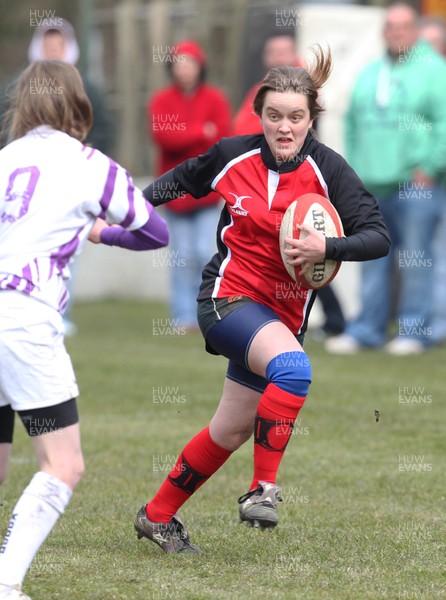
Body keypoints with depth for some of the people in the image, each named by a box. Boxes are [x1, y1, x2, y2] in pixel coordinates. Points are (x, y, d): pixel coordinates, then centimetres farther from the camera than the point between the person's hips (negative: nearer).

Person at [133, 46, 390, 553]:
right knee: (293, 368, -33)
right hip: (228, 297, -3)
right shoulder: (232, 155, -4)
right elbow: (183, 179, 19)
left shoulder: (328, 170, -8)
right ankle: (264, 488, -25)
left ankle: (157, 517, 31)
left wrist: (327, 247, -30)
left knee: (229, 433, 12)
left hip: (282, 315, 3)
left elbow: (378, 237, -14)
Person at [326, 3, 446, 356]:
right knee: (373, 261, 7)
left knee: (415, 260, -5)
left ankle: (414, 332, 0)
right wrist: (355, 168, 12)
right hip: (373, 187, 6)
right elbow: (353, 124, 21)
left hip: (417, 184, -6)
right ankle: (367, 330, 11)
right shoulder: (369, 75, 19)